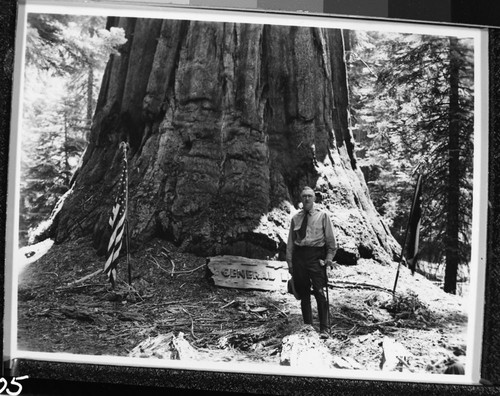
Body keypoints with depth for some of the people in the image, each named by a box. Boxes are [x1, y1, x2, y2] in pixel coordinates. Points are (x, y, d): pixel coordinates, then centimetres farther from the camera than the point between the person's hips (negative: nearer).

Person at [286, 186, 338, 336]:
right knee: (303, 294, 10)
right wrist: (290, 262, 8)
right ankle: (307, 326, 23)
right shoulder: (296, 218, 10)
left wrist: (329, 257, -3)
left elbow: (331, 239, 5)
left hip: (316, 256, -3)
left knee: (320, 294, -8)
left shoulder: (322, 215, 3)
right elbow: (290, 242, 12)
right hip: (299, 256, 3)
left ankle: (324, 329, 2)